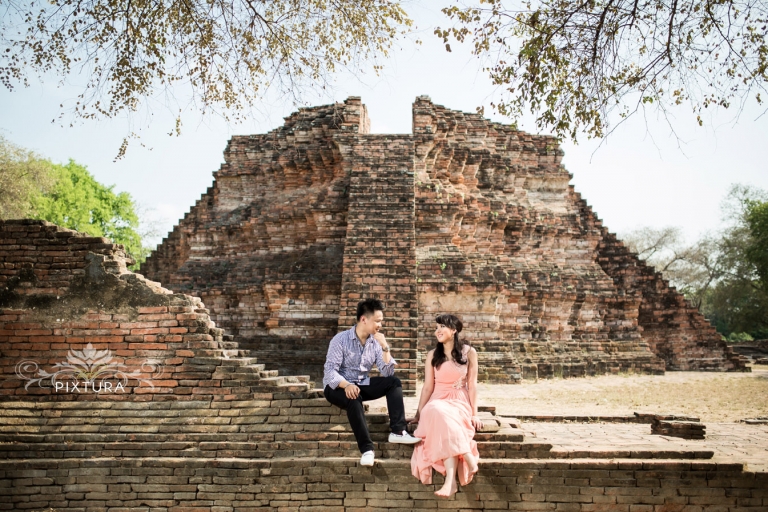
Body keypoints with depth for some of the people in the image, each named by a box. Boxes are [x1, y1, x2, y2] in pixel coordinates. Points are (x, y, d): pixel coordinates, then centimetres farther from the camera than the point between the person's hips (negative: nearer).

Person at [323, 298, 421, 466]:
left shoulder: (376, 342, 1)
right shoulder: (340, 339, -13)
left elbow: (388, 373, -6)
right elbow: (330, 371, -21)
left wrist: (385, 348, -18)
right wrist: (347, 385, -39)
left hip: (362, 384, 5)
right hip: (337, 387, -5)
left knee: (394, 382, -15)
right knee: (354, 398, -38)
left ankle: (398, 431, -23)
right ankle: (366, 448, -39)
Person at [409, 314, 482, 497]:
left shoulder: (469, 352, 1)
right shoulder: (432, 355, 6)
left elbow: (472, 385, 0)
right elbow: (428, 387, 4)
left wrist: (475, 413, -6)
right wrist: (418, 413, -2)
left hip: (460, 402, -1)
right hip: (438, 402, 2)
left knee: (444, 416, -37)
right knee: (439, 414, -37)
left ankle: (450, 480, -43)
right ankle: (467, 456, -40)